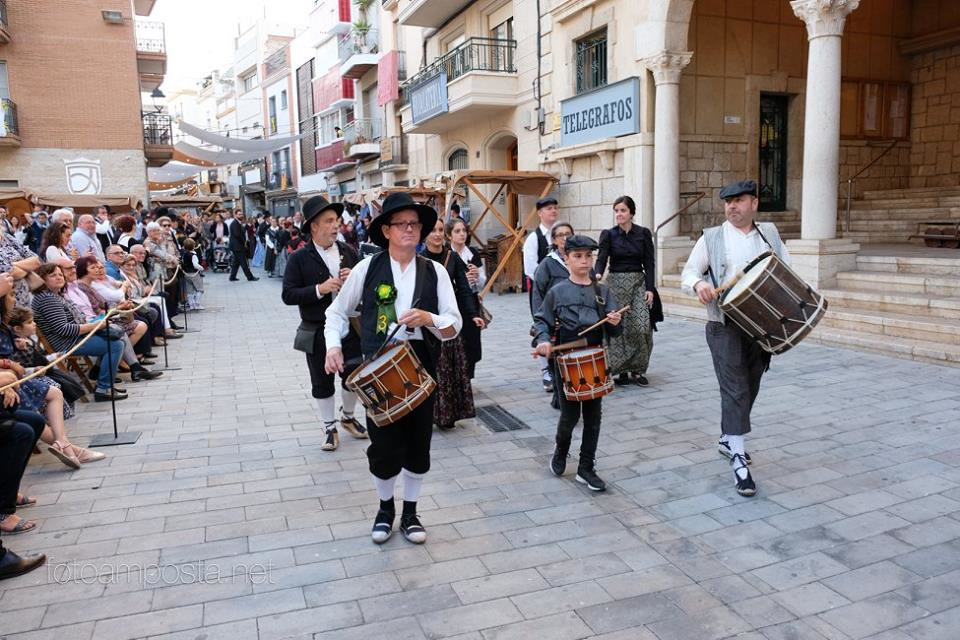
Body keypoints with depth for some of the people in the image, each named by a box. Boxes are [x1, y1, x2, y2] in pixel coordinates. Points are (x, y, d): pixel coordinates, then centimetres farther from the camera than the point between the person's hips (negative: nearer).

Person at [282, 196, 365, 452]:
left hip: (349, 326, 3)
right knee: (322, 382, 10)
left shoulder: (348, 252, 2)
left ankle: (348, 416, 35)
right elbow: (288, 295, -12)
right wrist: (319, 289, -23)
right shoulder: (299, 258, -7)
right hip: (317, 332, -2)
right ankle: (329, 427, 28)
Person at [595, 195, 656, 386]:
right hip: (616, 282, -1)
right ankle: (622, 371, 8)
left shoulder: (644, 233, 4)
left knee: (641, 326, -9)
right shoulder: (608, 234, 1)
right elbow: (602, 258, -10)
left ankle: (637, 370, 6)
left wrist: (650, 288, -4)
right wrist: (598, 275, -31)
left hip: (639, 282, 1)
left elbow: (649, 263, 4)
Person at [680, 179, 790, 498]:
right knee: (735, 390, -9)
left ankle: (727, 439, 33)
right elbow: (688, 272, 0)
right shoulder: (712, 238, 2)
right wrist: (699, 284, -22)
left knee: (750, 388, 13)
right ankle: (739, 459, -4)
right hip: (725, 326, -4)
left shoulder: (770, 233, 11)